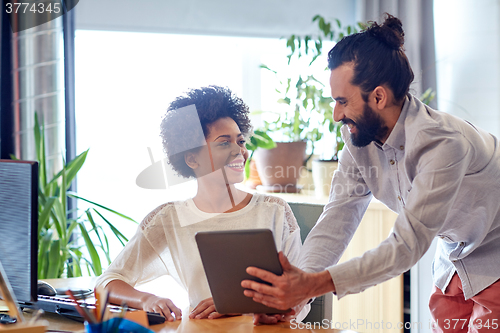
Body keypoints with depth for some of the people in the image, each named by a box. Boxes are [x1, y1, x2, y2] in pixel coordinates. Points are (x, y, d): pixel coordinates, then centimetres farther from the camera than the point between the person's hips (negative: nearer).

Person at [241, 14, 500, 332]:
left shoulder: (444, 144, -33)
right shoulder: (360, 139, -10)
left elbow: (408, 244, -35)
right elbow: (338, 217, -12)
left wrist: (315, 284, -42)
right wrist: (299, 285, -29)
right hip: (453, 262, 6)